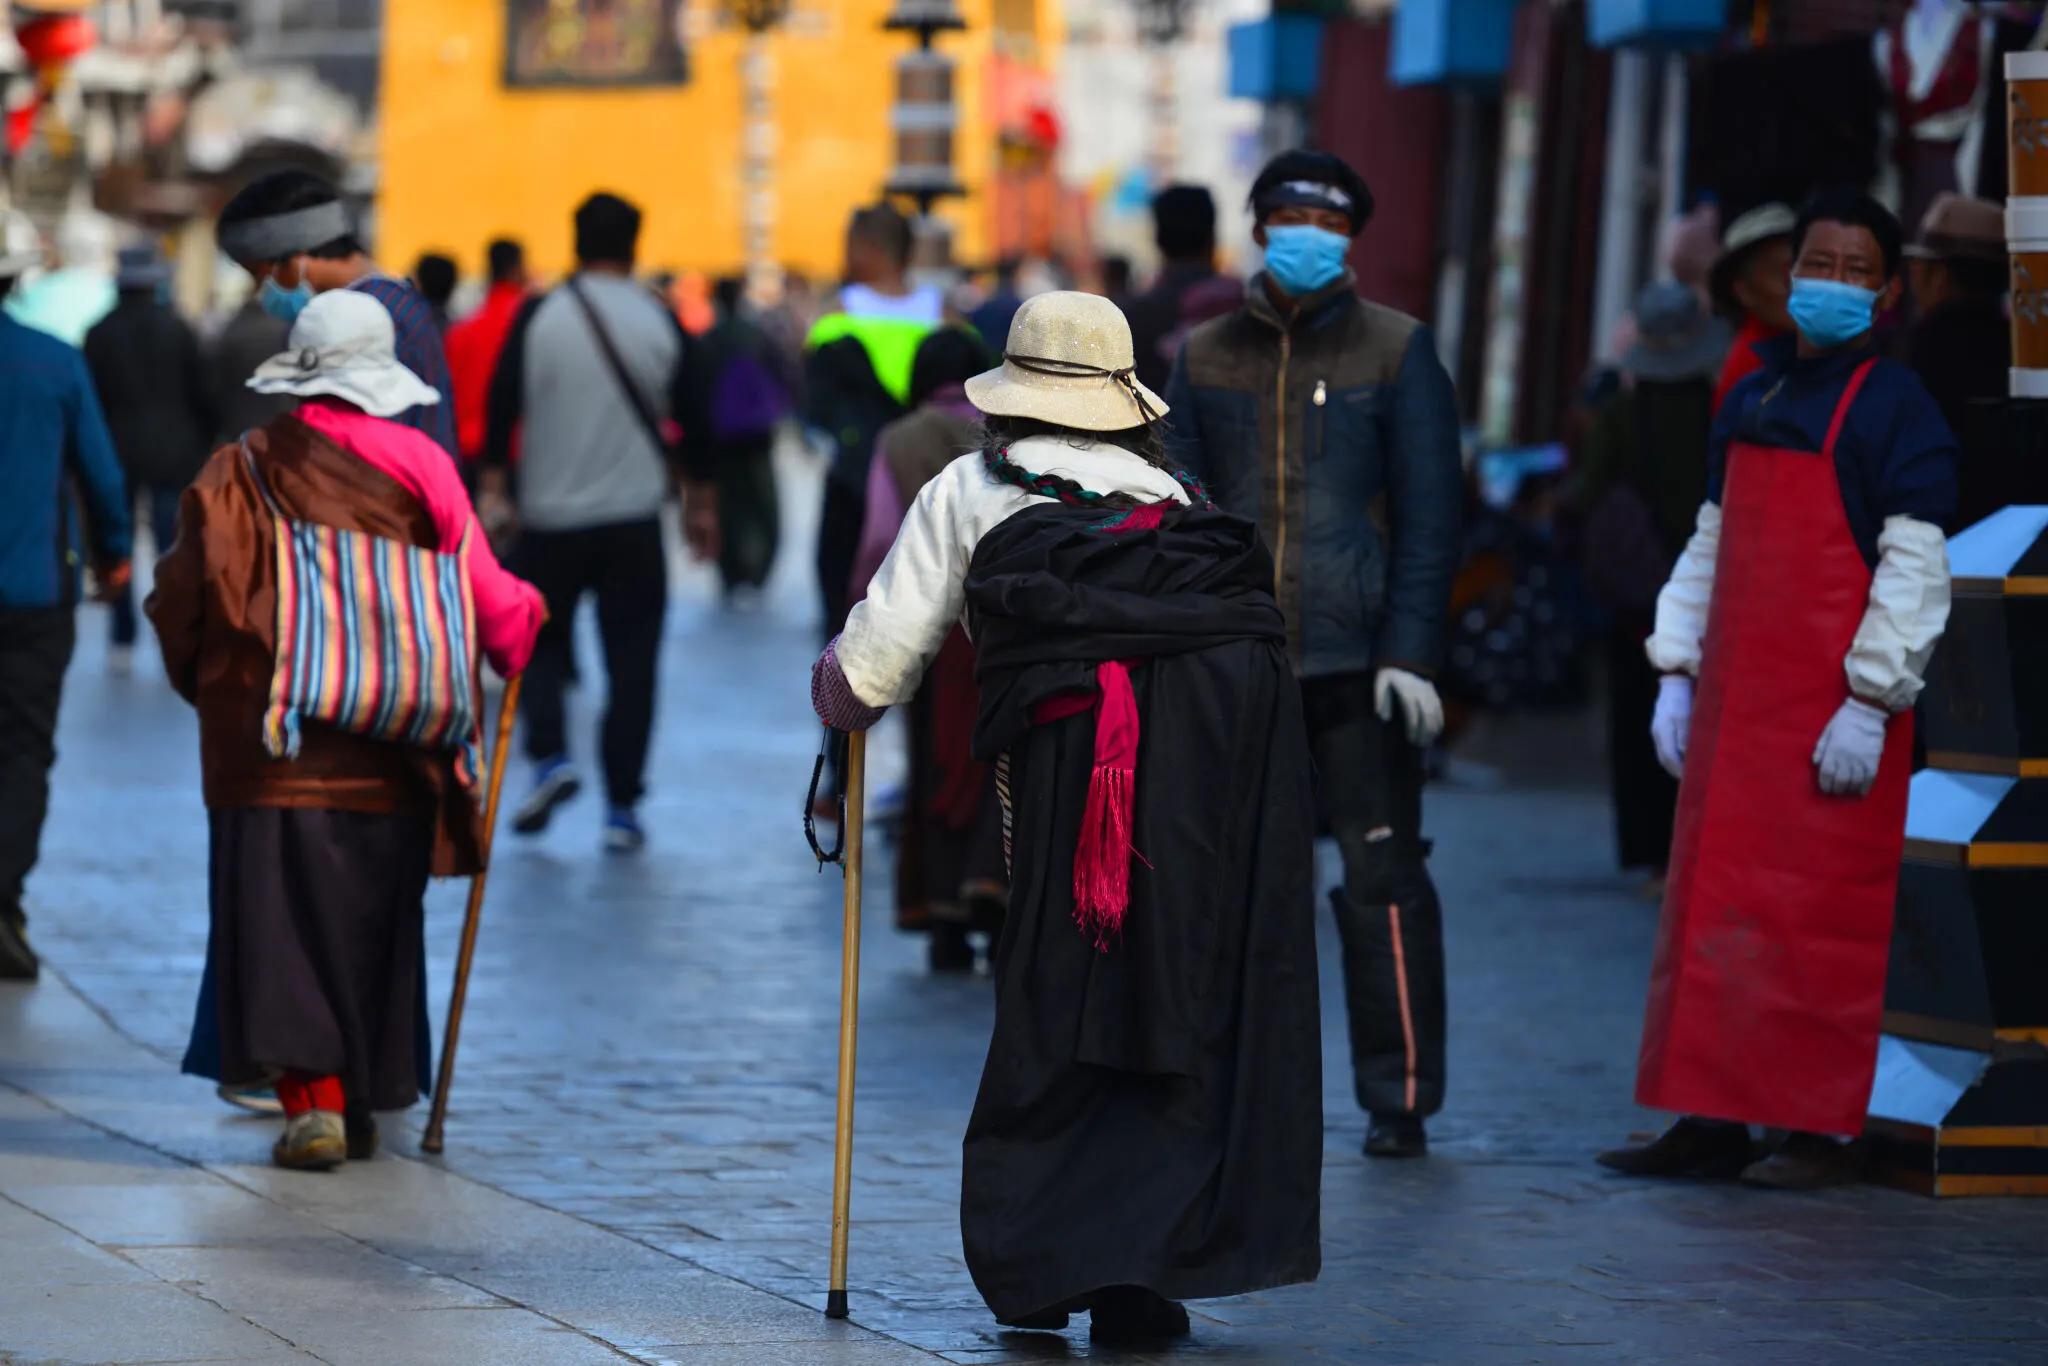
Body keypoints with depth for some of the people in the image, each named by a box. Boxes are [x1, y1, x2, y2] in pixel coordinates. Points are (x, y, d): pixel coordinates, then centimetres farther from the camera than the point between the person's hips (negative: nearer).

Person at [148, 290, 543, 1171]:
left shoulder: (242, 475, -3)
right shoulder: (421, 469, 1)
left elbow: (186, 602, -4)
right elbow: (489, 601, 4)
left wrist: (205, 683, 15)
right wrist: (526, 620, 27)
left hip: (276, 744, -2)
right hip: (393, 757, 2)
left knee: (285, 915, -1)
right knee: (377, 922, 14)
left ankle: (312, 1097, -14)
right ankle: (366, 1102, 20)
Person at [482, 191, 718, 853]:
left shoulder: (539, 318, -4)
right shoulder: (659, 322, 0)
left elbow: (503, 405, -4)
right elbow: (693, 419, 5)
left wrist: (492, 486, 4)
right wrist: (701, 502, 15)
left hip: (551, 515, 0)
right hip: (634, 519, 0)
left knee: (541, 643, 16)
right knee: (631, 663, 5)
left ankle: (550, 757, -7)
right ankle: (621, 809, 2)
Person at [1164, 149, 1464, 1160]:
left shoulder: (1395, 353, 3)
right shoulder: (1205, 357, 11)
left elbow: (1429, 509, 0)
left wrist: (1411, 652, -9)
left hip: (1357, 658, -3)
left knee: (1382, 878, -3)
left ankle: (1398, 1100, 4)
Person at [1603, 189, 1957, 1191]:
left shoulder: (1895, 408, -5)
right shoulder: (1749, 400, 17)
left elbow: (1914, 567, -11)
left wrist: (1870, 704, -17)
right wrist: (1676, 673, 15)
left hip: (1831, 717, -7)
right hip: (1732, 709, 7)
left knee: (1818, 916, -6)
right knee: (1711, 908, 7)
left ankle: (1817, 1130, 0)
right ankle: (1712, 1118, 13)